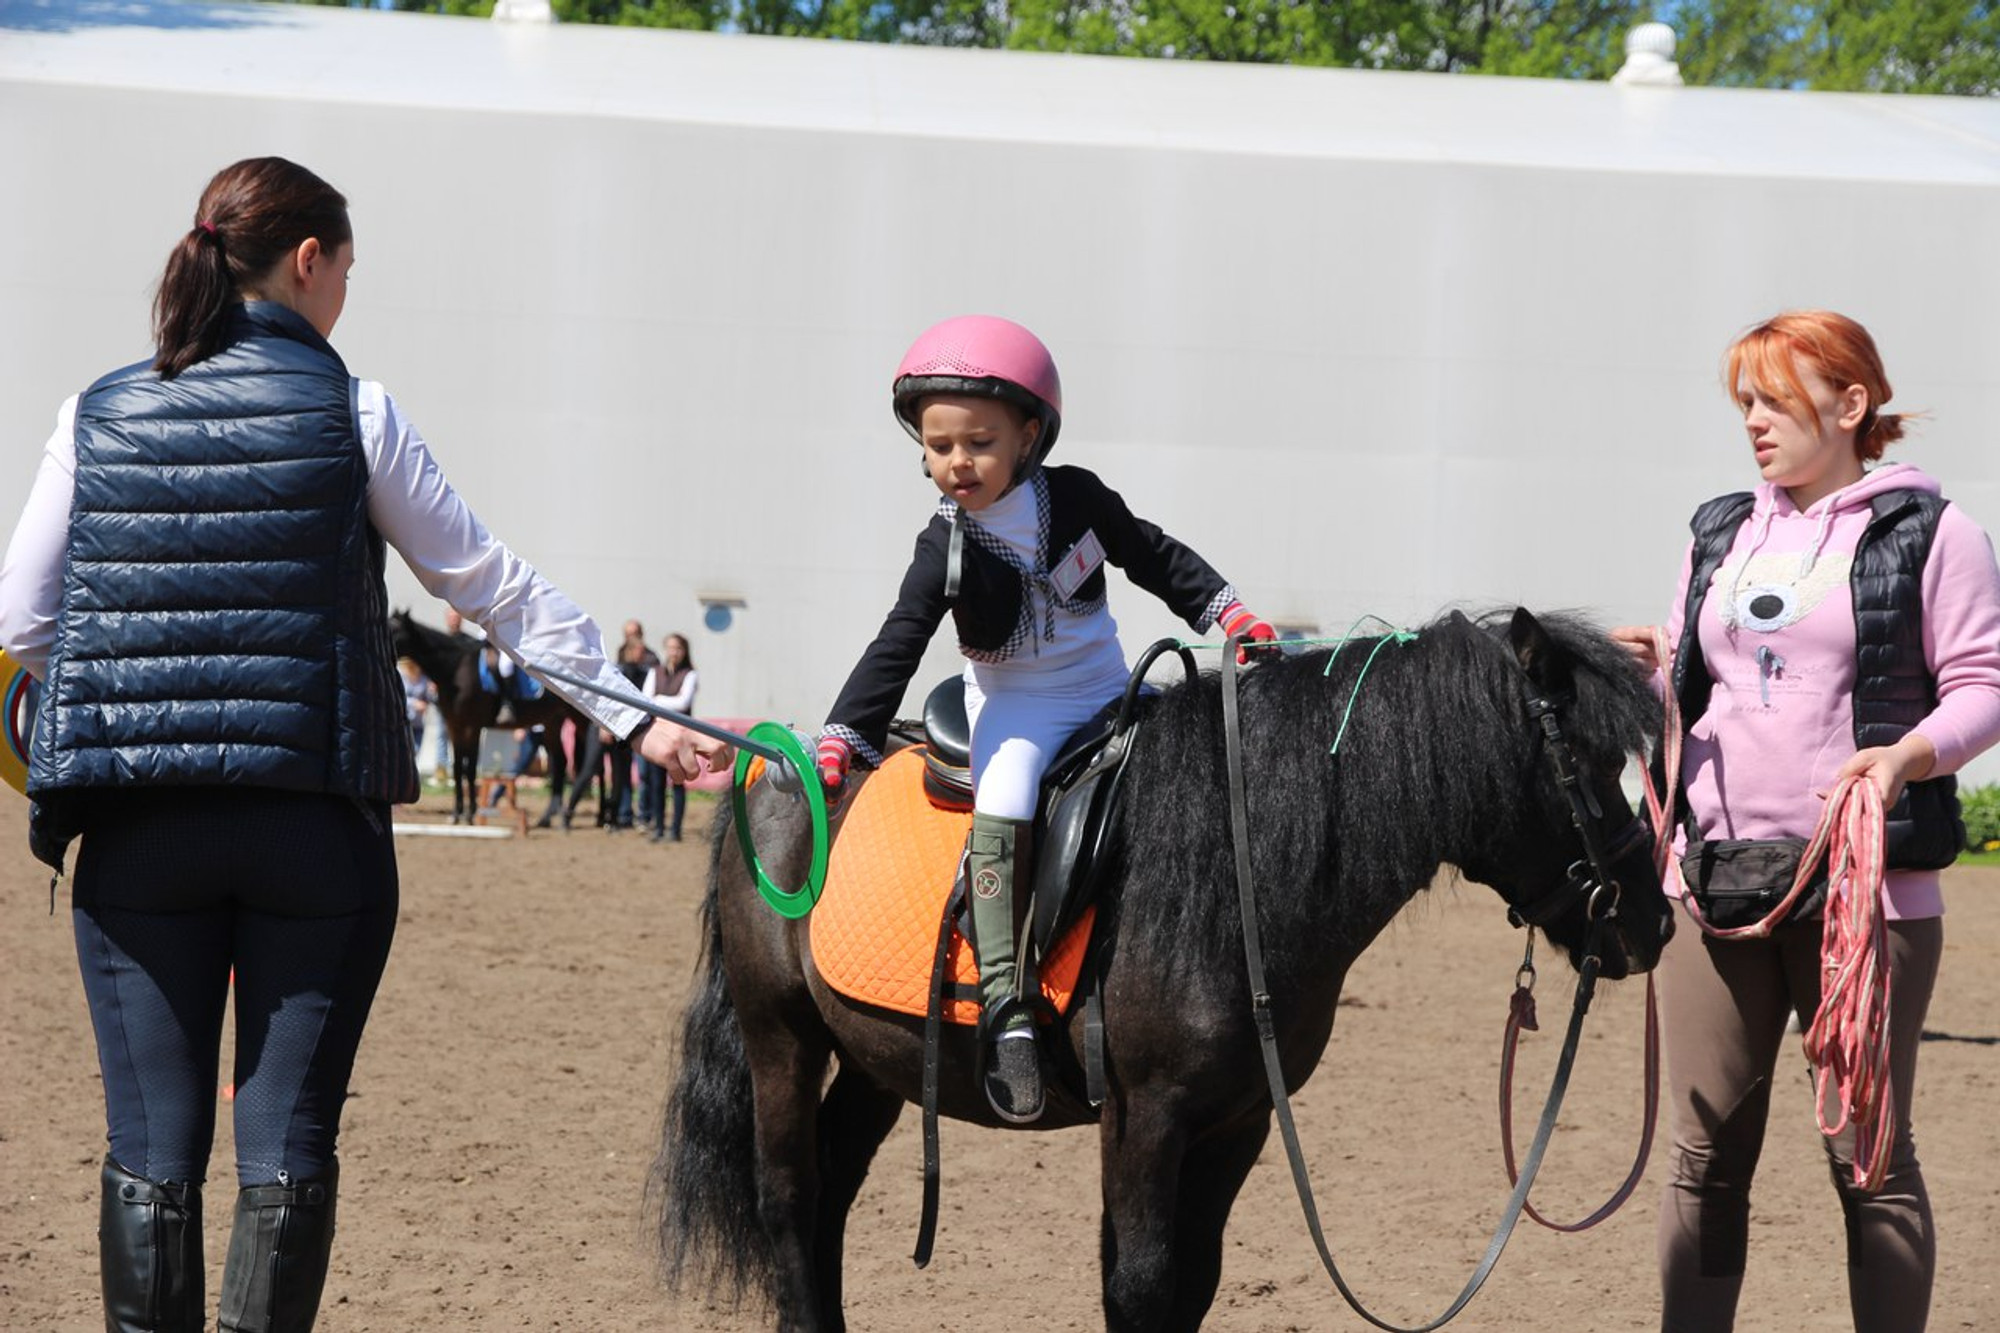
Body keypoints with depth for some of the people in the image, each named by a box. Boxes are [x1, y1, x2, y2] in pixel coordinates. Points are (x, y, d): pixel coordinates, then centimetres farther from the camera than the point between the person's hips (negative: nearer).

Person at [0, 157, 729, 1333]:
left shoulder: (97, 417, 4)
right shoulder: (349, 413, -3)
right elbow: (494, 585, -2)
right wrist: (635, 716, 4)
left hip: (137, 834, 2)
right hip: (314, 822, -2)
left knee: (152, 1146, 6)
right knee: (288, 1142, 3)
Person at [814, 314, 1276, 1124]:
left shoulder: (1076, 499, -7)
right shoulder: (947, 551, -13)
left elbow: (1155, 558, 8)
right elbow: (896, 649, -14)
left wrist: (1228, 615, 3)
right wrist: (841, 740, -23)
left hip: (1104, 690, 4)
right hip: (1012, 708, -4)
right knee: (1002, 810, -29)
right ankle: (1004, 1004, -32)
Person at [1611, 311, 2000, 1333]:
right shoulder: (1722, 536, 15)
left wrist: (1911, 753, -23)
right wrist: (1645, 676, -4)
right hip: (1716, 869, 5)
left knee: (1870, 1156, 0)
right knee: (1707, 1158, 6)